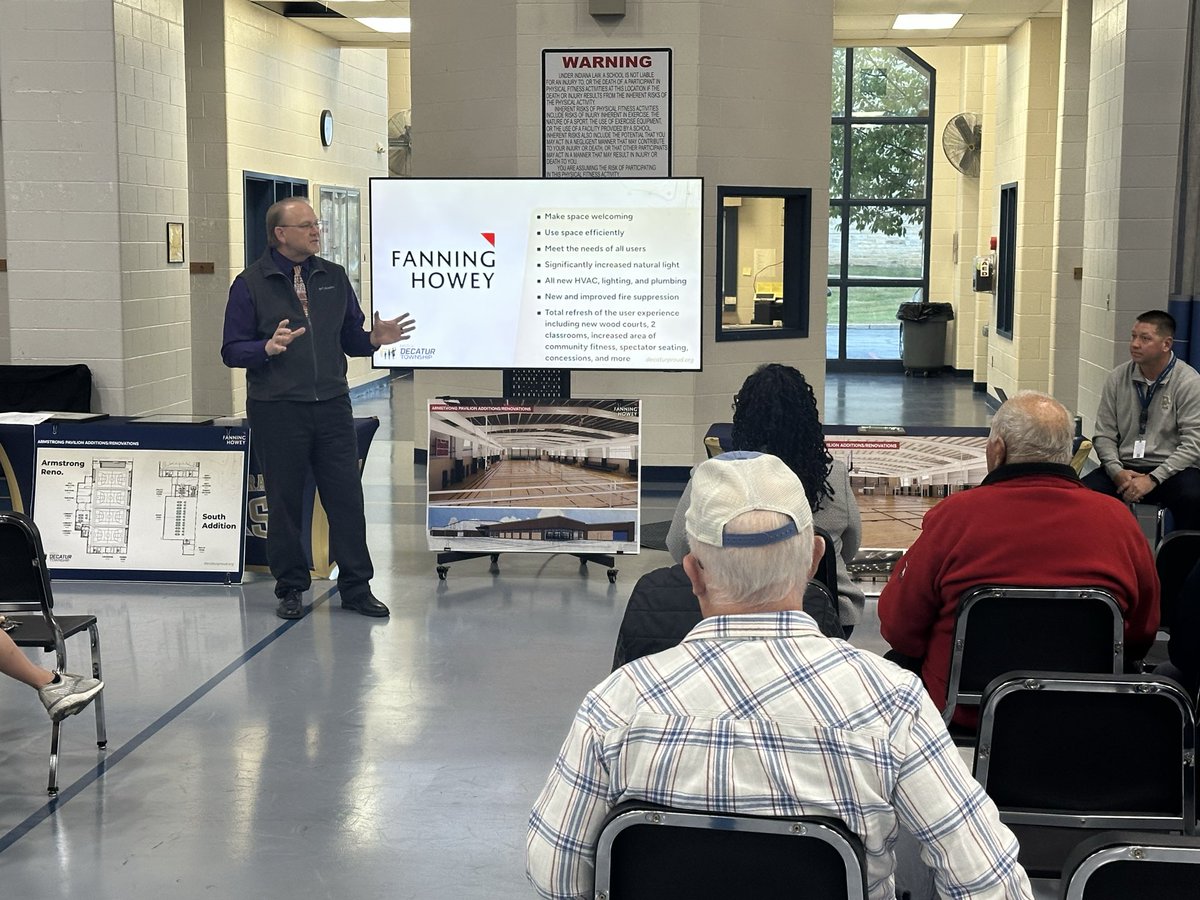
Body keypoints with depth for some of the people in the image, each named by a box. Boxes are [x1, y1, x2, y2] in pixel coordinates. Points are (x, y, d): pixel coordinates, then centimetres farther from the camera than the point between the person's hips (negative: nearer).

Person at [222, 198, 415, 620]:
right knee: (284, 503, 5)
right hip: (277, 412, -3)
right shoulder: (251, 284, -1)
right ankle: (291, 589, 18)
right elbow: (232, 351, -3)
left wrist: (374, 338, -7)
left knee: (346, 497, 3)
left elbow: (349, 338, 14)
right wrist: (269, 348, -22)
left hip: (332, 407, 3)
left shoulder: (334, 277, 11)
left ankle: (356, 587, 12)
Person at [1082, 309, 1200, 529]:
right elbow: (1104, 435, 8)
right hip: (1124, 467, 3)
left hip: (1171, 470, -3)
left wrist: (1152, 479, -18)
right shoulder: (1118, 378, 7)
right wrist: (1117, 472, -11)